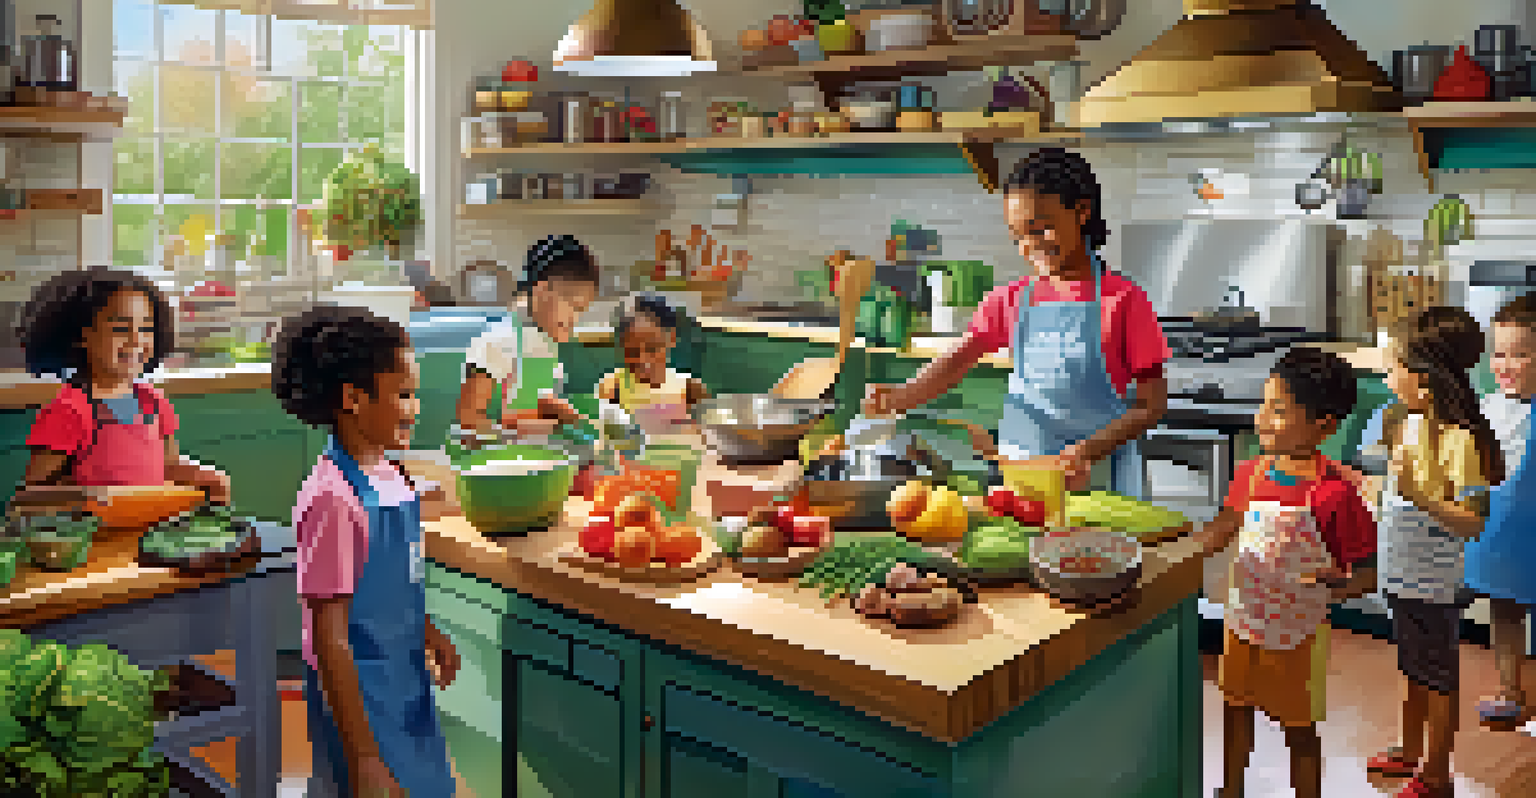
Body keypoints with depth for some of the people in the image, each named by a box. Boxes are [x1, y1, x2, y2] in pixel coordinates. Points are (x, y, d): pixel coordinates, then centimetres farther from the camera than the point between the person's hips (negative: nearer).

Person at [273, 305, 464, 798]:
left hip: (409, 693, 8)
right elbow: (329, 641, -22)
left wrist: (427, 632, 7)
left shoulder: (393, 479, 2)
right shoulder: (334, 499, -23)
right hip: (360, 703, -8)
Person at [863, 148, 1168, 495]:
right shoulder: (1011, 300, 7)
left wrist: (1089, 451, -18)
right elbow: (956, 362, -4)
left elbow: (1152, 404, -4)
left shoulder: (1124, 300, -5)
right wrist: (899, 398, -23)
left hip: (1097, 478, -3)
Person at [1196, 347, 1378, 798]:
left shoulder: (1335, 493, -21)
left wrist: (1339, 588, -36)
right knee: (1236, 710, 21)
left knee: (1299, 728, 12)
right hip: (1242, 620, 6)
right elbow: (1224, 529, 12)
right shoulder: (1251, 474, -3)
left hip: (1297, 633, -6)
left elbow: (1369, 569, -17)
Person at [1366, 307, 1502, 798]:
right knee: (1414, 669, 23)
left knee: (1439, 680, 8)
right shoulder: (1409, 422, 3)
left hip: (1437, 584, -8)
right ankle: (1412, 751, 40)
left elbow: (1472, 522, -27)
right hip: (1404, 574, 8)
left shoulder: (1462, 441, -24)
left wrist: (1417, 494, -36)